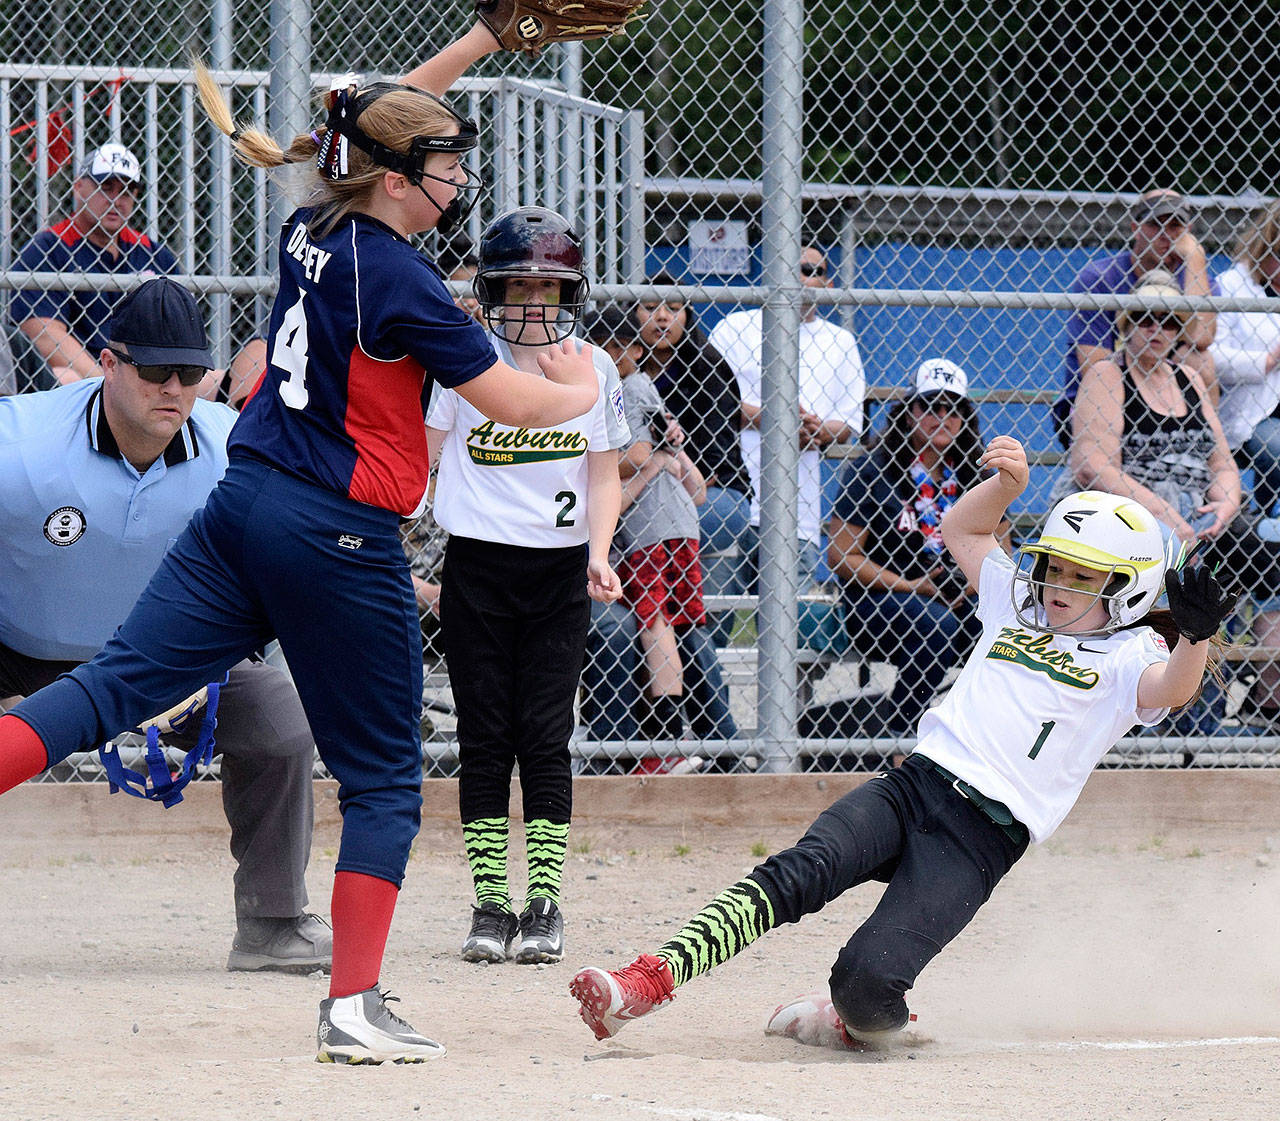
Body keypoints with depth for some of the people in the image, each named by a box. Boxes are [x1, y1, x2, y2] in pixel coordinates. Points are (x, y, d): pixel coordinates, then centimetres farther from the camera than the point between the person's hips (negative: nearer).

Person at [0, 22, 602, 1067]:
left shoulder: (312, 230, 6)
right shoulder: (399, 280, -15)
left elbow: (375, 123, 27)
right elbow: (514, 403, -12)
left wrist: (478, 41, 26)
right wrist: (583, 388, 10)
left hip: (241, 510, 7)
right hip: (343, 542, -7)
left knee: (116, 682, -1)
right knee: (383, 776, 5)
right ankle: (354, 1008, 2)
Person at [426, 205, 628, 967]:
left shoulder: (593, 370, 4)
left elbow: (604, 476, 9)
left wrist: (599, 554, -6)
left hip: (560, 573, 1)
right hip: (478, 566, -1)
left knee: (545, 737, -3)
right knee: (485, 739, 1)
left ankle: (545, 903, 0)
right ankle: (491, 903, 5)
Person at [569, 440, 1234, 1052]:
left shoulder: (1127, 657, 6)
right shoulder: (1019, 606, 24)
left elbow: (1172, 687, -17)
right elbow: (962, 529, 38)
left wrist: (1196, 636, -39)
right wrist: (1009, 482, 19)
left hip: (981, 836, -5)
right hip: (915, 781, 5)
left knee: (868, 981, -25)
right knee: (805, 869, -27)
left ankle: (860, 1024, 12)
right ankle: (648, 981, -39)